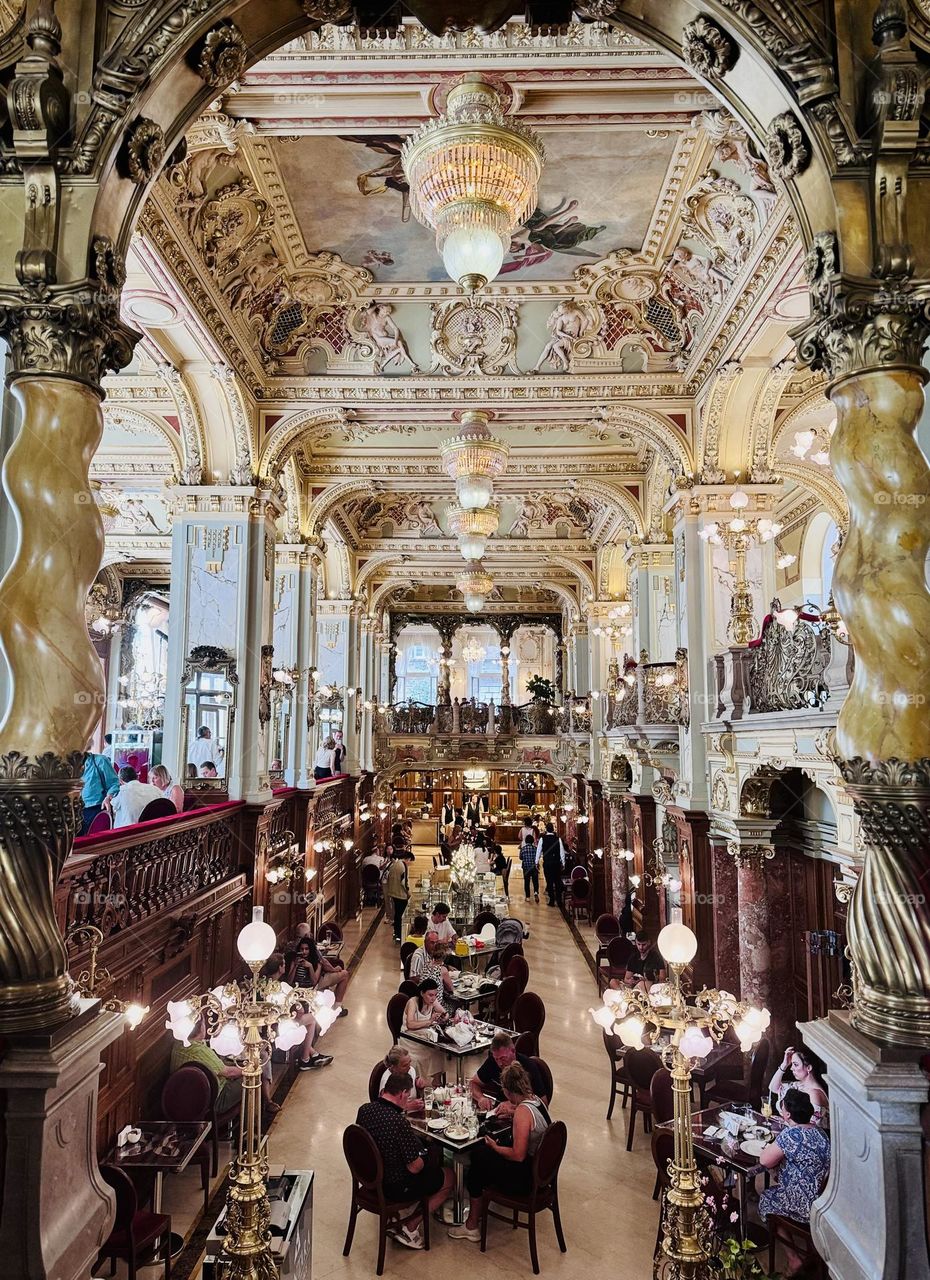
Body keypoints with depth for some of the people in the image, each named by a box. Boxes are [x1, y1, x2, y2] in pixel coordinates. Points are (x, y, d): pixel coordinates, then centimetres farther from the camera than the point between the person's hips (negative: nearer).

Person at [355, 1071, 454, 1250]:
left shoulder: (364, 1110, -11)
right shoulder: (400, 1122, -33)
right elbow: (414, 1167, -23)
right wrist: (422, 1158, -2)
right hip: (394, 1188, -8)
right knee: (449, 1177, 12)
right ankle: (410, 1228, 11)